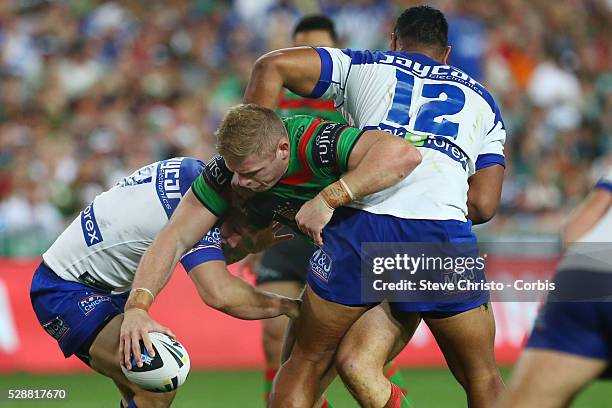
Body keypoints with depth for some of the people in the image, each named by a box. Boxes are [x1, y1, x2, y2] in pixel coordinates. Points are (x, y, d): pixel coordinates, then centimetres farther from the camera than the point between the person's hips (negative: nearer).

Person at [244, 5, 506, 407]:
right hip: (444, 231, 1)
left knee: (305, 364, 14)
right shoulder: (481, 99, 28)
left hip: (362, 223, 0)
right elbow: (483, 204, 17)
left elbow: (272, 66, 14)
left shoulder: (363, 66, 24)